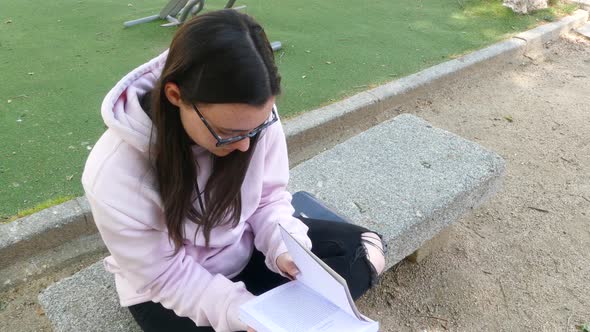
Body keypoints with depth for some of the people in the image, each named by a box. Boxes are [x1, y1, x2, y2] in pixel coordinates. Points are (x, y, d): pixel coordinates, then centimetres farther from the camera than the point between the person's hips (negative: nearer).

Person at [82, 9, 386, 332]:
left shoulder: (253, 116, -23)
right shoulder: (115, 175, -31)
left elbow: (269, 196, -6)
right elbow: (165, 277, -20)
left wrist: (286, 247, -25)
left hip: (247, 250, 4)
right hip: (174, 291, -2)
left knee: (362, 250, -5)